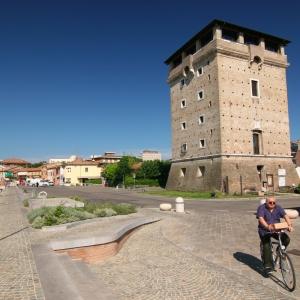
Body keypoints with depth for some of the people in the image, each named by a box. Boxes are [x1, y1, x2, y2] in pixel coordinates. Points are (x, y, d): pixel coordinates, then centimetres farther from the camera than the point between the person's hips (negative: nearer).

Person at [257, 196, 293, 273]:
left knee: (286, 239, -17)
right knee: (266, 246, -18)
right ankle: (268, 265, -11)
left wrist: (289, 225, -34)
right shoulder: (261, 208, -13)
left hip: (277, 230, 4)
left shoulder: (278, 208, -1)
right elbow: (261, 219, -27)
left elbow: (285, 216, -15)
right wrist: (268, 226, -45)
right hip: (265, 231, -4)